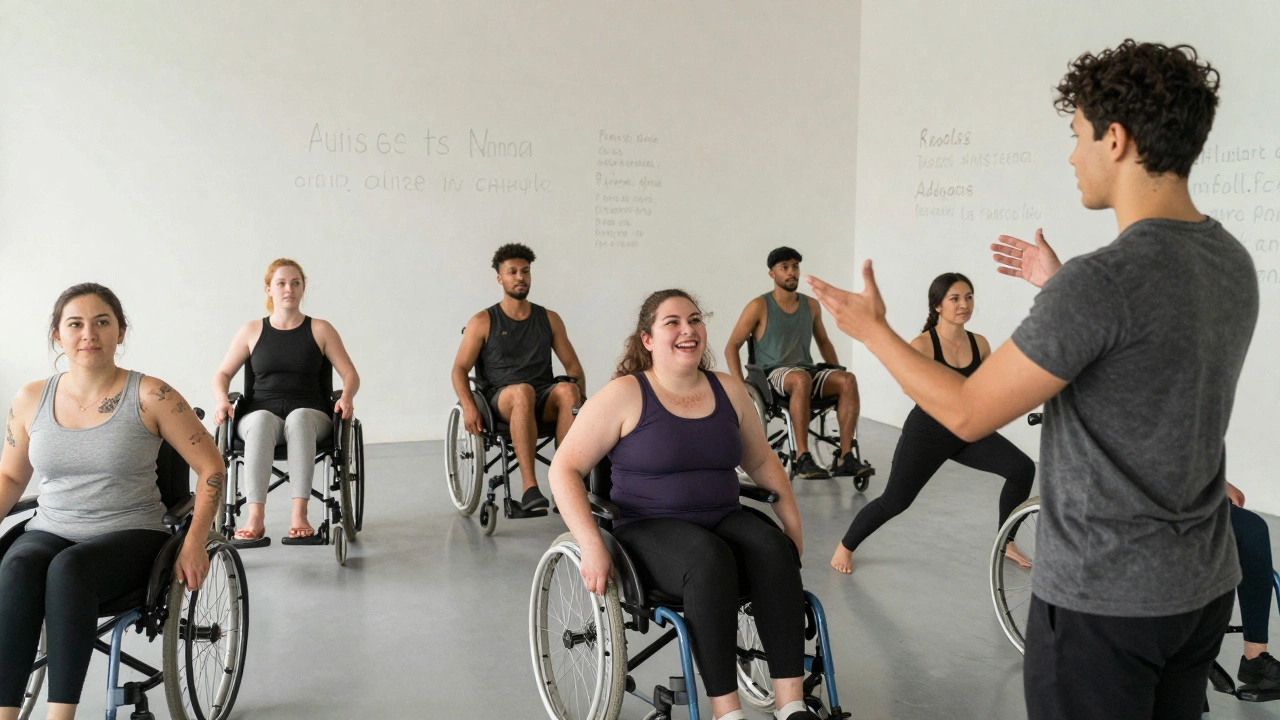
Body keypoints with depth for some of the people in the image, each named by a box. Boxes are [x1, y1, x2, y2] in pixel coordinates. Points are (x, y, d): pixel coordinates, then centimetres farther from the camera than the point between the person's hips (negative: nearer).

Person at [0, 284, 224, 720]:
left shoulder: (150, 397, -4)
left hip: (131, 536, -3)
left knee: (68, 567, -35)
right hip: (49, 533, 3)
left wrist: (194, 541, -11)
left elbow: (210, 466, -1)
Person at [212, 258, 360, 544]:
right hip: (261, 411, 1)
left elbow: (351, 375, 10)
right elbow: (222, 374, 18)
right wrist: (222, 401, -4)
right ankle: (255, 520, -48)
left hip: (310, 414, 0)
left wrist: (346, 397, -12)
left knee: (298, 417, -39)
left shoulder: (320, 330, 13)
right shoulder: (252, 331, 16)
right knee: (261, 420, -38)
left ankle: (299, 517, -49)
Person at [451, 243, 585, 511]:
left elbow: (572, 365, 16)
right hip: (502, 400, -2)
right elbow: (459, 369, 5)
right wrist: (468, 406, -13)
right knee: (522, 391, -39)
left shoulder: (549, 319, 17)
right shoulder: (483, 322, 9)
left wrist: (582, 396, -4)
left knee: (567, 390, -33)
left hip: (545, 401, 2)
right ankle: (530, 488, -44)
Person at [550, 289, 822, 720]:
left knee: (775, 548, -28)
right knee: (710, 560, -36)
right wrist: (591, 546, -19)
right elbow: (565, 469, -7)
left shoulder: (730, 391, 9)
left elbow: (762, 462, 21)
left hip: (725, 522, 4)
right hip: (651, 531, -4)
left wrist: (793, 522, 7)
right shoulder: (625, 395, -5)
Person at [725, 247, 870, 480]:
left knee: (848, 380, -26)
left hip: (808, 371, 5)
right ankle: (802, 459, -38)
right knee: (801, 379, -40)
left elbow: (823, 341, 27)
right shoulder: (759, 307, 0)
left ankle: (845, 458, -28)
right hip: (774, 374, -5)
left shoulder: (811, 305, 13)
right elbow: (732, 347, 1)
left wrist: (837, 373, 14)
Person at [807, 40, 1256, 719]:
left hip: (1104, 598, -8)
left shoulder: (1102, 280, -26)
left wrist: (871, 330, -6)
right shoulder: (1233, 263, 1)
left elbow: (967, 413, -19)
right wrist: (1060, 288, 22)